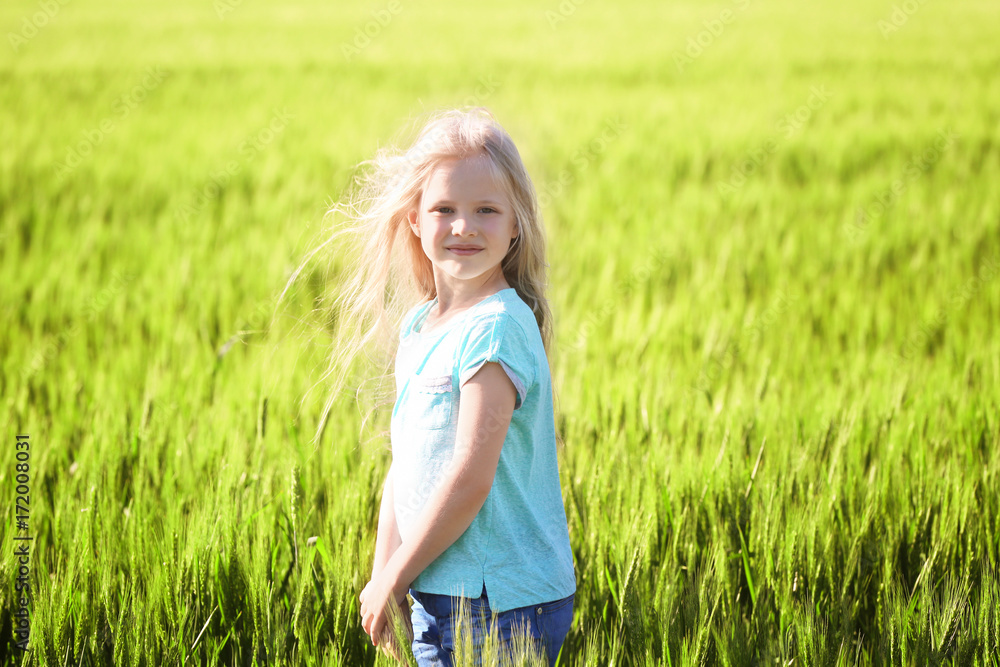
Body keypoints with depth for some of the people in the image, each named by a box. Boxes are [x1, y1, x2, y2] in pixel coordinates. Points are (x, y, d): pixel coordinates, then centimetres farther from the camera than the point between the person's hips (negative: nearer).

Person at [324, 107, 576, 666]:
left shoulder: (497, 327, -16)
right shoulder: (417, 326, 10)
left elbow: (469, 479, -19)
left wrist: (392, 580, -12)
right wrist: (383, 574, 7)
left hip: (502, 606, -8)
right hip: (435, 598, 8)